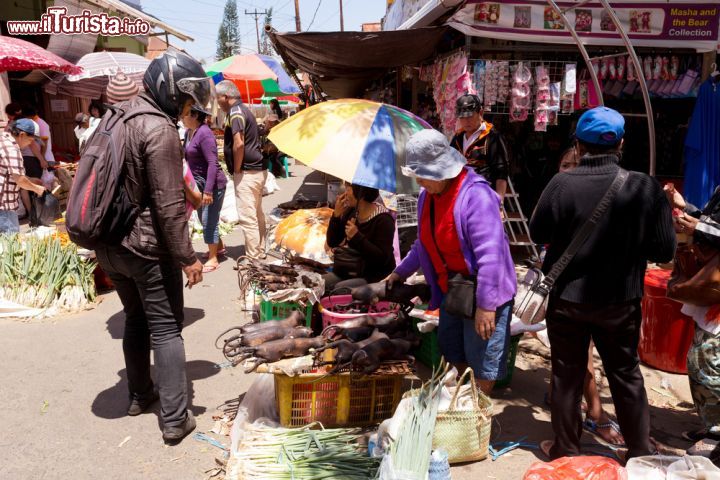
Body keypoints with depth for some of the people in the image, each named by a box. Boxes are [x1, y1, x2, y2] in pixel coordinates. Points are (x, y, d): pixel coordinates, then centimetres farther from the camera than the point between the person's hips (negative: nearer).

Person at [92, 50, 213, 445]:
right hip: (147, 248, -8)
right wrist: (187, 257, -16)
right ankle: (175, 419, 5)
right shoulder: (159, 129, -18)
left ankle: (139, 395, 35)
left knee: (135, 319, 21)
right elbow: (169, 204, -22)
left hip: (108, 245, 8)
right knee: (166, 329, 0)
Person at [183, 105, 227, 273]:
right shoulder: (188, 133, 7)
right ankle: (219, 247, 38)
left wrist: (208, 190, -25)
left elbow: (212, 163, -23)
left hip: (213, 184, -9)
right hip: (199, 184, 9)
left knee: (209, 221, -2)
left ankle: (213, 259, 11)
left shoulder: (204, 133, -19)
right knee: (204, 220, 19)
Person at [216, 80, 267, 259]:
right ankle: (260, 252, 25)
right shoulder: (244, 110, 17)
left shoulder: (235, 112, -13)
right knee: (257, 214, 16)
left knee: (247, 217, -5)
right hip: (257, 170, 10)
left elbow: (238, 144, -24)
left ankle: (253, 257, 0)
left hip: (246, 172, -10)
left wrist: (236, 170, -13)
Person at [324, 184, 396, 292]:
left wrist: (357, 237, -26)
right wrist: (336, 216, -6)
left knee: (339, 288, -28)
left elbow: (382, 258, -22)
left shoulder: (383, 219, -15)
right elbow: (332, 243, 7)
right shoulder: (350, 212, 4)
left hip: (375, 276, -6)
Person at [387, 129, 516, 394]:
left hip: (482, 292, -9)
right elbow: (424, 244, 16)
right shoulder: (428, 195, 2)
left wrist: (486, 304, -28)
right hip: (451, 289, 9)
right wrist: (400, 272, 19)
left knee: (482, 360, 4)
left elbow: (490, 254, -28)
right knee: (451, 348, 23)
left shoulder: (475, 194, -26)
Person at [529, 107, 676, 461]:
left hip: (568, 299, -1)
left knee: (567, 375, 15)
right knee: (627, 375, 20)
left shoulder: (562, 184, -17)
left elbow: (538, 234, -3)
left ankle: (566, 449, 29)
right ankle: (641, 451, 34)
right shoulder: (645, 187, -14)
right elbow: (665, 250, -7)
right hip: (621, 301, 2)